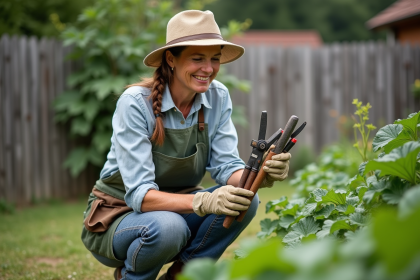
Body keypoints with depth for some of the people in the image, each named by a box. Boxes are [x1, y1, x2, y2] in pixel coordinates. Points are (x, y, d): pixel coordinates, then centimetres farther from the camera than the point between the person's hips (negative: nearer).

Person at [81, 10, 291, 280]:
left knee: (245, 200, -21)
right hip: (118, 215, -5)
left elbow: (226, 166, -11)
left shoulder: (217, 97, -8)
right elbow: (139, 194, -29)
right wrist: (204, 202, -46)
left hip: (175, 205, 5)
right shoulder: (136, 102, -24)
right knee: (168, 227, -37)